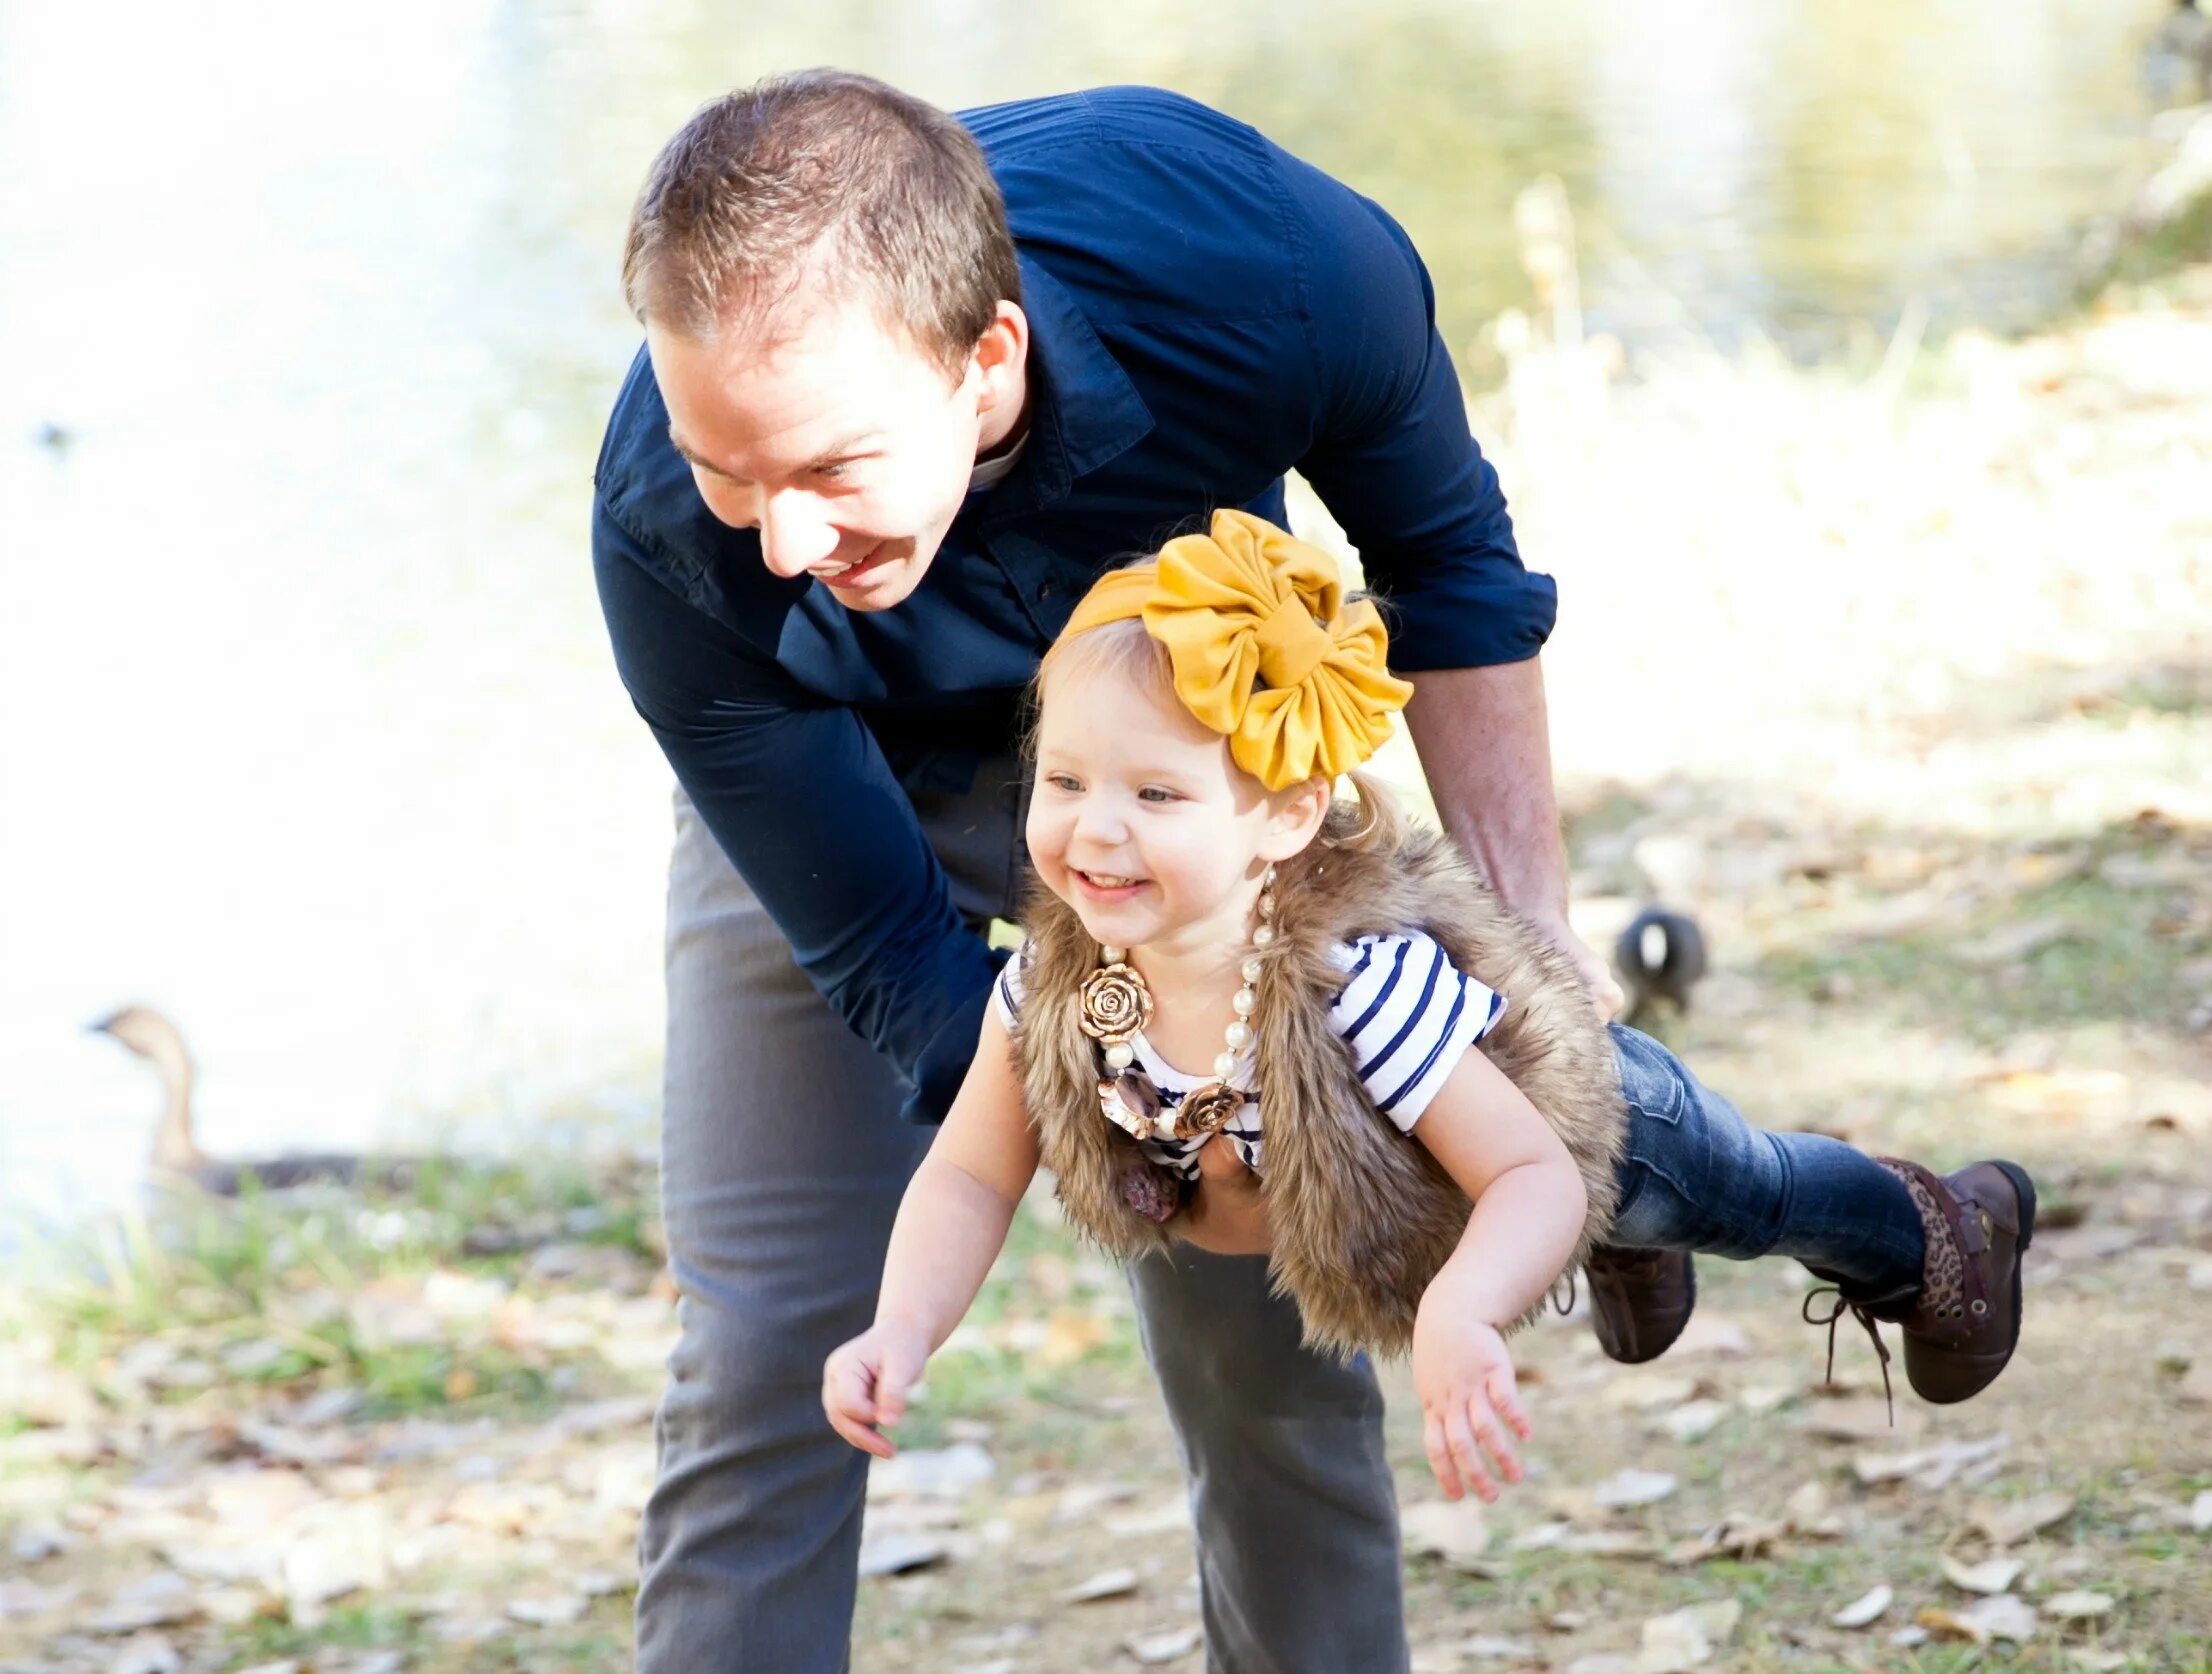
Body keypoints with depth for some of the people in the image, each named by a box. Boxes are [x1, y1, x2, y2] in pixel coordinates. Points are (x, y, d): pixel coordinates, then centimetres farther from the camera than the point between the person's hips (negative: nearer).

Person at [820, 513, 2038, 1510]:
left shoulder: (1366, 987, -49)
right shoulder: (1050, 992, -34)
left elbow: (1540, 1172, -44)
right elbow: (970, 1177, -21)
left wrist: (1458, 1317, -62)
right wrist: (900, 1333, -38)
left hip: (1575, 1106, -5)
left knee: (1739, 1201, 25)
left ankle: (1930, 1239, 57)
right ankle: (1630, 1264, 72)